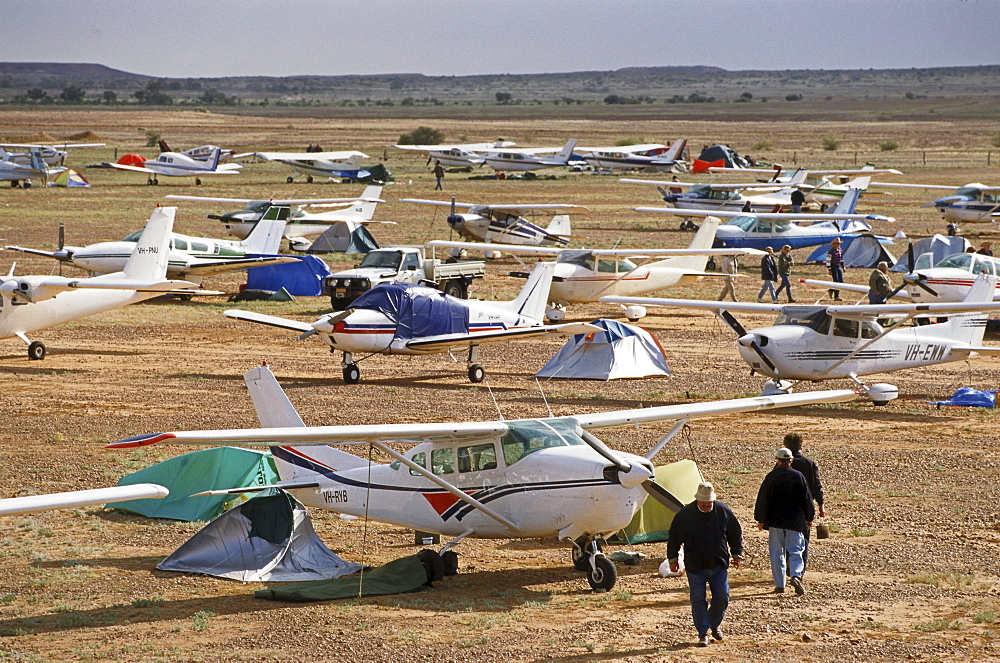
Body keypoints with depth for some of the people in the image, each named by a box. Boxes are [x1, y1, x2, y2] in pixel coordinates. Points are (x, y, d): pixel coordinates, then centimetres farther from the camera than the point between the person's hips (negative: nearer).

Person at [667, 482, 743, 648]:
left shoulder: (723, 511, -1)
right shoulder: (685, 514, -7)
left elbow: (735, 533, 12)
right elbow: (674, 537, 3)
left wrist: (737, 554, 13)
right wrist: (673, 558, 2)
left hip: (719, 565, 2)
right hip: (695, 566, -2)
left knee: (722, 597, 1)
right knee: (698, 600, -1)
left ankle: (715, 625, 26)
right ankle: (703, 634, 7)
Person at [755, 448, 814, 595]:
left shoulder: (771, 477, -3)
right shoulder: (798, 476, 0)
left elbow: (762, 499, -1)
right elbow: (807, 498, 5)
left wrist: (760, 519, 7)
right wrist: (809, 518, 16)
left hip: (775, 520, 0)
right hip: (795, 521, 0)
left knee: (776, 553, 7)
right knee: (795, 551, 3)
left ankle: (779, 585, 5)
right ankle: (796, 575, -22)